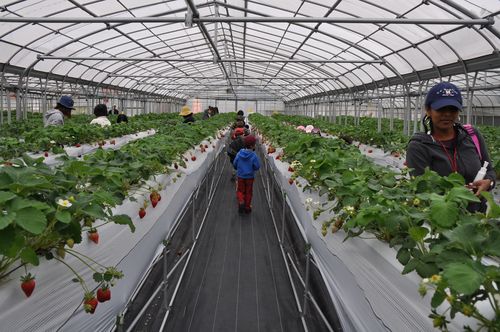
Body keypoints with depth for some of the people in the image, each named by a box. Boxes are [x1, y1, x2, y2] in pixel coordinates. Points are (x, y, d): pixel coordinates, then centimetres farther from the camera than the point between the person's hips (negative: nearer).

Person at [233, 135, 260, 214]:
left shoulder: (239, 154, -10)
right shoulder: (254, 156, -19)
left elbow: (234, 164, -1)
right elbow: (257, 167, -14)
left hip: (240, 176, 2)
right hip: (250, 177, -2)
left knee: (240, 190, 17)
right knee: (248, 192, 13)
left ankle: (241, 202, -7)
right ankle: (247, 207, 22)